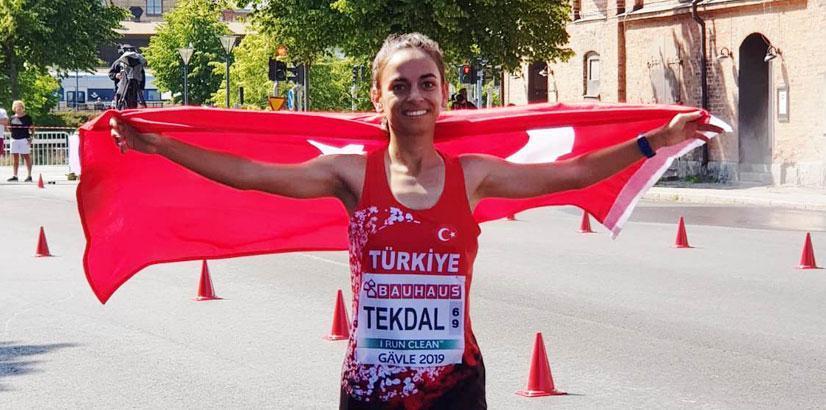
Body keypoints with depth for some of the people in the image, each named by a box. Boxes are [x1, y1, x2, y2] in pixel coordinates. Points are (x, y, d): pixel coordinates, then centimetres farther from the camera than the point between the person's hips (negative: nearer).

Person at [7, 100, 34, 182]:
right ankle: (14, 176, 8)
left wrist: (31, 137, -9)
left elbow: (32, 129, 1)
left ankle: (29, 175, 1)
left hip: (24, 139, -5)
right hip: (14, 139, 5)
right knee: (15, 158, 5)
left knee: (27, 157, -2)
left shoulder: (27, 117, -1)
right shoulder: (12, 118, 12)